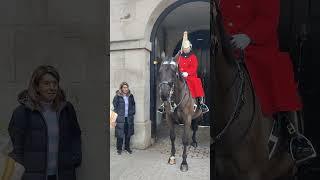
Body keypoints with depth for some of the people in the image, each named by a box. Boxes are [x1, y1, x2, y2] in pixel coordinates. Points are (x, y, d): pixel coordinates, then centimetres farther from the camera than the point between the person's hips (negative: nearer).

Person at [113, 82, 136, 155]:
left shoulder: (130, 96, 4)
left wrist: (132, 113, 7)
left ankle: (127, 147, 28)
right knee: (120, 134, 2)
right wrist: (116, 117, -8)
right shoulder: (117, 97, -7)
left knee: (128, 134, 13)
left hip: (129, 118, 4)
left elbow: (133, 105, 15)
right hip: (120, 118, -4)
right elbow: (115, 107, -4)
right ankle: (119, 148, 18)